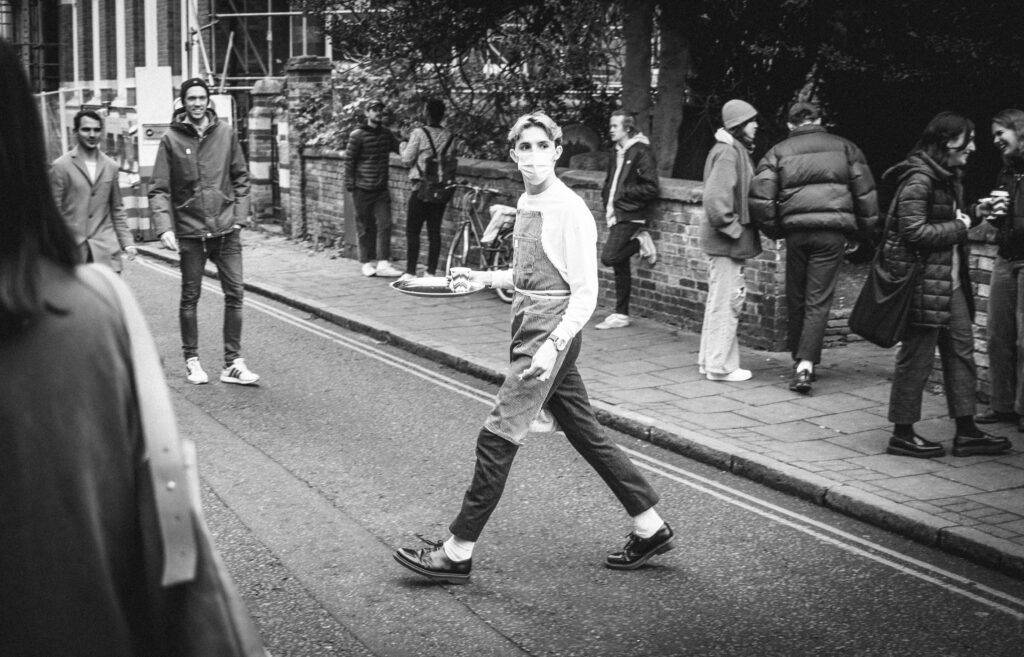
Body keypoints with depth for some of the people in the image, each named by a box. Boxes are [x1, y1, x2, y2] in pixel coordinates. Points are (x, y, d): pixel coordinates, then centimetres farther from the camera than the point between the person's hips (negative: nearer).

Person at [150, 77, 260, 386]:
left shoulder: (226, 134, 4)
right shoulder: (171, 139, -3)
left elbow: (241, 178, 10)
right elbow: (159, 190, -5)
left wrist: (240, 216, 1)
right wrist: (164, 227, -16)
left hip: (226, 229, 2)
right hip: (190, 231, -2)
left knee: (235, 293, 0)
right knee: (190, 297, 8)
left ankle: (233, 363, 7)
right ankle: (192, 360, 20)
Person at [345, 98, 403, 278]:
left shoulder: (386, 133, 9)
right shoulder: (357, 135, -7)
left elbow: (399, 148, 15)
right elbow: (349, 161, -5)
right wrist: (350, 184, -9)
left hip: (381, 189, 4)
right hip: (363, 189, -4)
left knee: (385, 224, -6)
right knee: (365, 228, 3)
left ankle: (383, 263, -7)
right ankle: (367, 263, 13)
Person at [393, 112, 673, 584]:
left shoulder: (570, 212, -15)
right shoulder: (526, 205, 11)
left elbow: (585, 293, -18)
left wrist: (552, 345, -27)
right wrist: (486, 278, 13)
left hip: (550, 332, -9)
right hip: (529, 328, 9)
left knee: (498, 437, -7)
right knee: (587, 435, 14)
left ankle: (458, 553, 1)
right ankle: (650, 528, 25)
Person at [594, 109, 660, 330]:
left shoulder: (641, 152, -10)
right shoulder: (617, 153, 17)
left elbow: (650, 188, -16)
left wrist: (623, 194, -13)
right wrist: (607, 204, 8)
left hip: (631, 216, -8)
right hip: (616, 216, 8)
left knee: (609, 257, -19)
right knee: (619, 266, 9)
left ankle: (640, 243, 2)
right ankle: (621, 315, 13)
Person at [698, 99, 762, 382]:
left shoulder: (736, 150, 15)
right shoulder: (728, 152, -17)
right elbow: (715, 197, -26)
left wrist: (735, 226, 14)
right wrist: (732, 227, -19)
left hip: (725, 241, 11)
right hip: (726, 241, -11)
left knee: (719, 300, 16)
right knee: (726, 301, -4)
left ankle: (710, 359, 26)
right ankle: (720, 365, 2)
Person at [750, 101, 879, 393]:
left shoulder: (779, 151, 9)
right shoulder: (843, 147, 11)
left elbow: (760, 195, -1)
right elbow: (866, 192, 8)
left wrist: (773, 229, 11)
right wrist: (865, 228, 17)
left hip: (797, 230, 1)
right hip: (834, 231, -1)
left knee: (796, 298, 15)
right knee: (819, 299, -1)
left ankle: (799, 358, 24)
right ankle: (805, 364, -13)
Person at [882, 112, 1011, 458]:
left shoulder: (949, 179, 16)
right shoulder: (918, 178, -15)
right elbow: (914, 231, -22)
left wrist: (966, 219, 8)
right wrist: (958, 228, -11)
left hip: (950, 281, 10)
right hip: (924, 282, -10)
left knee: (961, 350, 10)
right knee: (917, 355, -3)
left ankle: (966, 432, 16)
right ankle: (903, 435, 6)